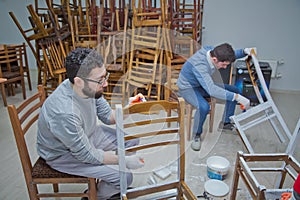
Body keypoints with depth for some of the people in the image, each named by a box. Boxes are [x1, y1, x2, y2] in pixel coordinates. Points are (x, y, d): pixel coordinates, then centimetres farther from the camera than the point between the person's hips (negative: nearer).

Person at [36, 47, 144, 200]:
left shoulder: (89, 87, -18)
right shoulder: (64, 113, -39)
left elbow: (107, 115, -4)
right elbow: (87, 155, -27)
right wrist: (125, 161, -21)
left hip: (88, 134, 7)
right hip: (63, 154, -7)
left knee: (132, 141, 6)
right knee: (125, 176, -13)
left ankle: (113, 186, 26)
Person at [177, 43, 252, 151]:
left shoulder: (212, 51, -16)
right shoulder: (199, 65, -38)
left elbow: (232, 55, 4)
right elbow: (211, 90, -45)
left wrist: (245, 51, -17)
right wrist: (237, 97, -45)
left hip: (203, 85, 8)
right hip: (187, 88, -8)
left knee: (234, 90, 1)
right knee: (204, 107, -37)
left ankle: (225, 123, 16)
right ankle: (196, 135, -9)